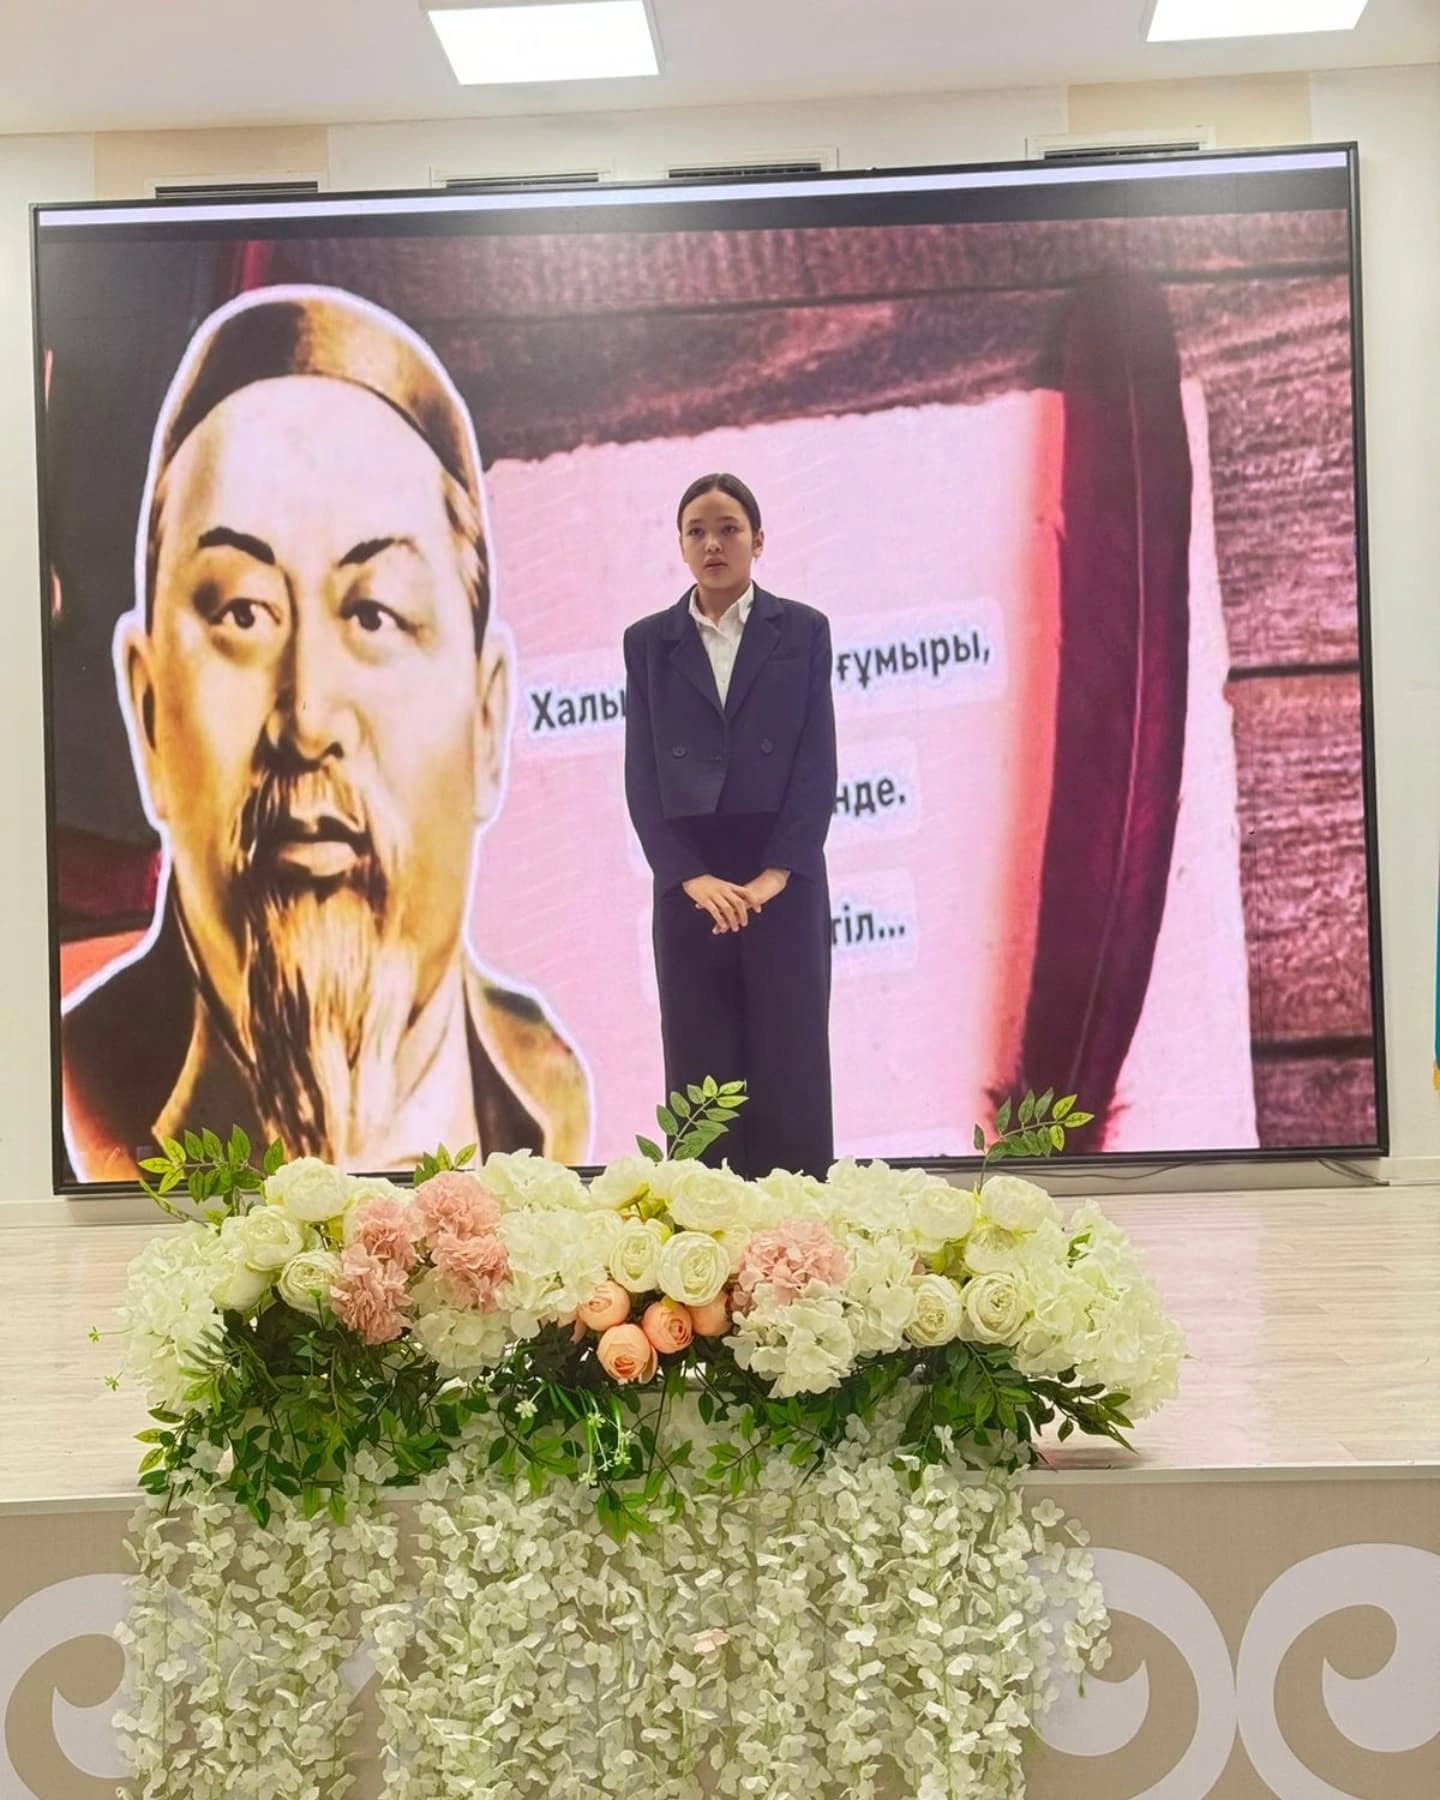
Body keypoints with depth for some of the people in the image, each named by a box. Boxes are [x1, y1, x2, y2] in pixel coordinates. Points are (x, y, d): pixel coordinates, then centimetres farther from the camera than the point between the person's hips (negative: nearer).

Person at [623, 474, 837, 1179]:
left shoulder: (802, 630, 6)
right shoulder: (649, 641, 10)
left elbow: (818, 763, 0)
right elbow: (642, 775, 4)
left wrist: (774, 876, -10)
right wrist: (693, 878, -8)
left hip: (785, 882, -1)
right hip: (688, 883, 1)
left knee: (790, 1071, -1)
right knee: (701, 1075, 1)